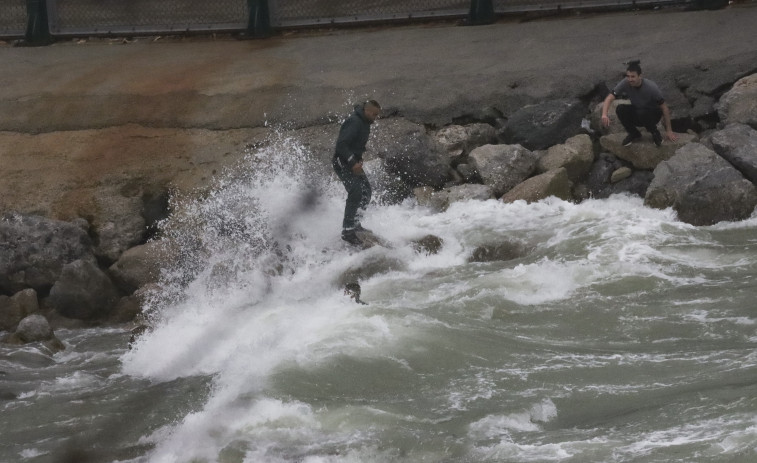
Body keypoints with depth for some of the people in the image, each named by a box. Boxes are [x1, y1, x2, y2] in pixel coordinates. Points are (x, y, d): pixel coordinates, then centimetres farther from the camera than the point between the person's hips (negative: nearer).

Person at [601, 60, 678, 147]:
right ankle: (634, 134, -2)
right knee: (620, 109, -26)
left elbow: (664, 107, -20)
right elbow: (609, 98, -25)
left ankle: (655, 132, -6)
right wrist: (604, 114, -46)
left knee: (642, 113, -37)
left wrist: (668, 131, -17)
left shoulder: (651, 87, -29)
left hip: (653, 114, -4)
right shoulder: (625, 84, -22)